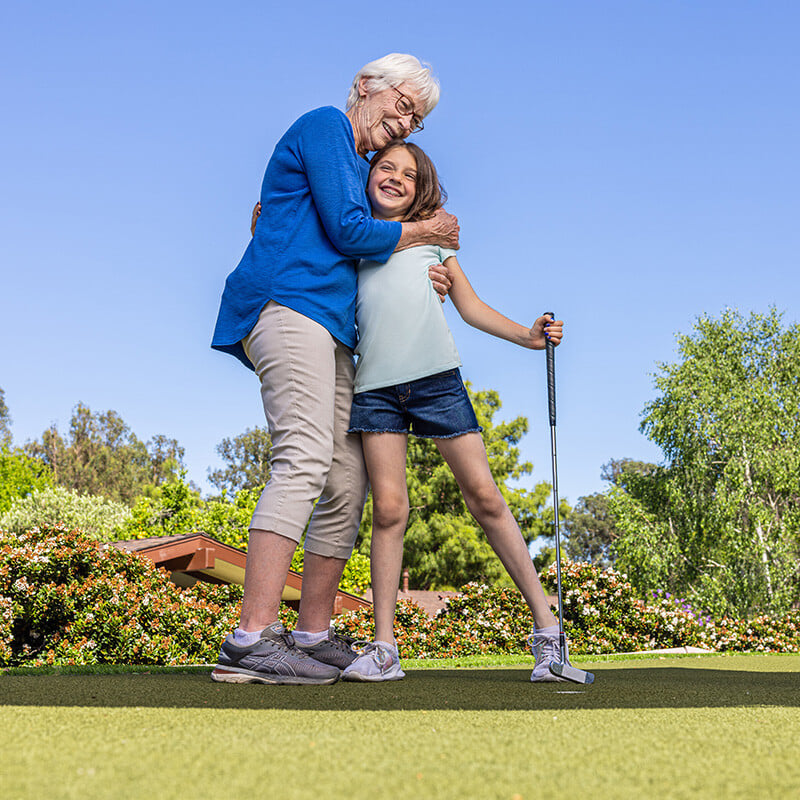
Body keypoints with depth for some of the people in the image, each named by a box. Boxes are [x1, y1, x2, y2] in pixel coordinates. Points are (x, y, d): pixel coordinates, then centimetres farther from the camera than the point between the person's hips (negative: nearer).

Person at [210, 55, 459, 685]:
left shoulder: (359, 167, 32)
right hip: (289, 305, -10)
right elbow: (347, 230, -7)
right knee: (305, 458, -25)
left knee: (348, 482, 3)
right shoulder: (324, 126, 4)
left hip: (332, 330, 10)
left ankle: (313, 637, 7)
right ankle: (250, 640, -31)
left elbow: (365, 266, 29)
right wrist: (425, 232, 7)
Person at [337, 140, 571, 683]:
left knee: (486, 497, -4)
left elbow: (470, 306, 16)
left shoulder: (434, 234, 16)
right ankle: (384, 647, -3)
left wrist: (527, 335, 4)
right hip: (376, 383, 0)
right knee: (388, 507, -9)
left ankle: (547, 627, 2)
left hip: (437, 375, 0)